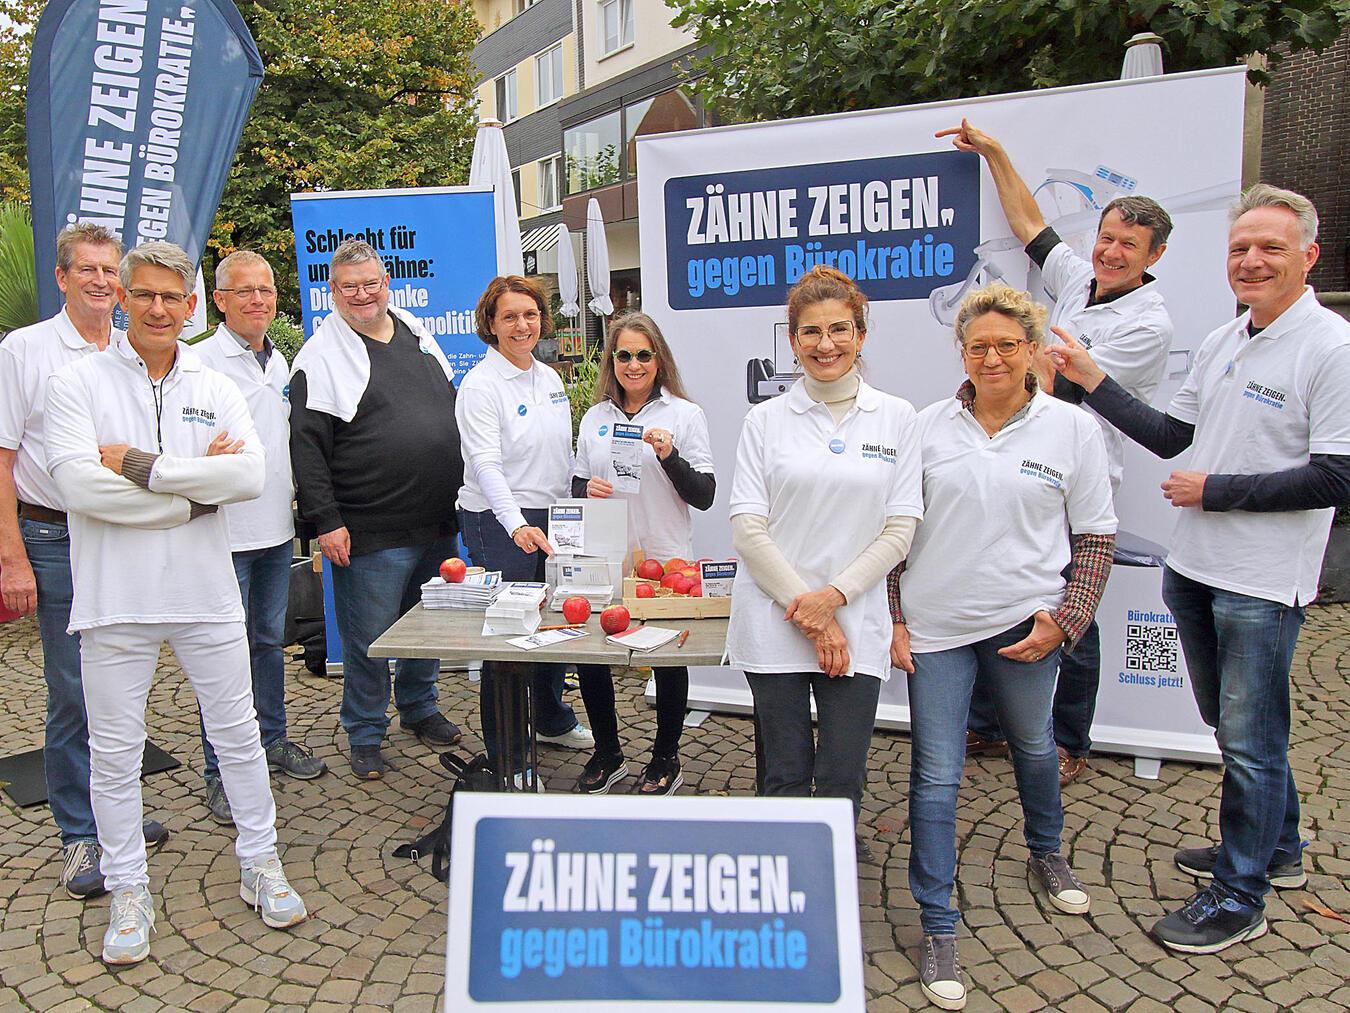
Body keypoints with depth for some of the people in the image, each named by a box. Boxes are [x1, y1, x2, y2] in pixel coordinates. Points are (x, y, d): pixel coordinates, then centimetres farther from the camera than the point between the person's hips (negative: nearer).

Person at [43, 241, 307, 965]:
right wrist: (195, 490, -13)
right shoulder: (78, 383, -1)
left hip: (205, 592, 2)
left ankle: (260, 865, 29)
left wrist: (142, 465, -15)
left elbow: (251, 475, -11)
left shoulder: (215, 389, 5)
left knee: (238, 735, 11)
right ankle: (129, 892, 27)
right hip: (115, 599, -1)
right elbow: (79, 484, -16)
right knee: (114, 752, 9)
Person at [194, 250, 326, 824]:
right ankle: (220, 771, 13)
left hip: (276, 527, 7)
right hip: (224, 531, -7)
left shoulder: (279, 362, 13)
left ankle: (272, 739, 33)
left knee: (270, 640, 18)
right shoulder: (200, 361, -10)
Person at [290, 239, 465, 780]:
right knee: (369, 638, 3)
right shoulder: (320, 357, -7)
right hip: (370, 533, -6)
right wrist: (325, 521, -16)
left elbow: (453, 411, 21)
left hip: (437, 524, 6)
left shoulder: (418, 335, 11)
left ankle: (420, 708, 38)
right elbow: (306, 447, -11)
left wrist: (462, 488, 18)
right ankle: (365, 734, 21)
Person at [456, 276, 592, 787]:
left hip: (551, 517, 7)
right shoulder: (480, 385, -13)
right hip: (499, 523, -7)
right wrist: (517, 525, -35)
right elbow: (487, 465, -24)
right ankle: (508, 760, 13)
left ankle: (553, 721, 42)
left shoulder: (550, 378, 10)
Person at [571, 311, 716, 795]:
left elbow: (704, 497, -5)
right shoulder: (595, 418, 11)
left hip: (664, 560, -3)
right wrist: (587, 488, -6)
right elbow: (577, 487, 17)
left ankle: (666, 758, 27)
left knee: (667, 656, 8)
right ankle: (606, 753, 24)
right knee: (587, 652, 3)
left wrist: (669, 456, -20)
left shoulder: (685, 415, -1)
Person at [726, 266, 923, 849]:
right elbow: (747, 527, -3)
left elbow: (900, 528, 1)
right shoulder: (766, 419, 3)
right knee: (784, 778, 7)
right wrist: (805, 610, -10)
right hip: (773, 622, 0)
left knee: (842, 782, 4)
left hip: (856, 621, 1)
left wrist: (833, 597, -9)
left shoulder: (896, 418, 5)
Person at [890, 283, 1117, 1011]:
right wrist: (894, 616, -1)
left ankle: (1045, 854, 52)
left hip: (1024, 623, 0)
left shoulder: (1072, 428, -3)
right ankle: (938, 928, 15)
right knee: (935, 773, 1)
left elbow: (1096, 535, 1)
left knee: (1034, 745, 22)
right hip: (934, 625, 0)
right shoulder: (927, 427, -1)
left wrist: (1063, 620, -7)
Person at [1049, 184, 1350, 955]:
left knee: (1250, 740, 4)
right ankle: (1276, 851, 42)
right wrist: (1092, 379, 10)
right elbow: (1170, 437, 16)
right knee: (1231, 725, 21)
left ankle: (1241, 898, 21)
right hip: (1194, 570, 8)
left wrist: (1215, 490, -15)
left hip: (1263, 585, -8)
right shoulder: (1222, 343, 9)